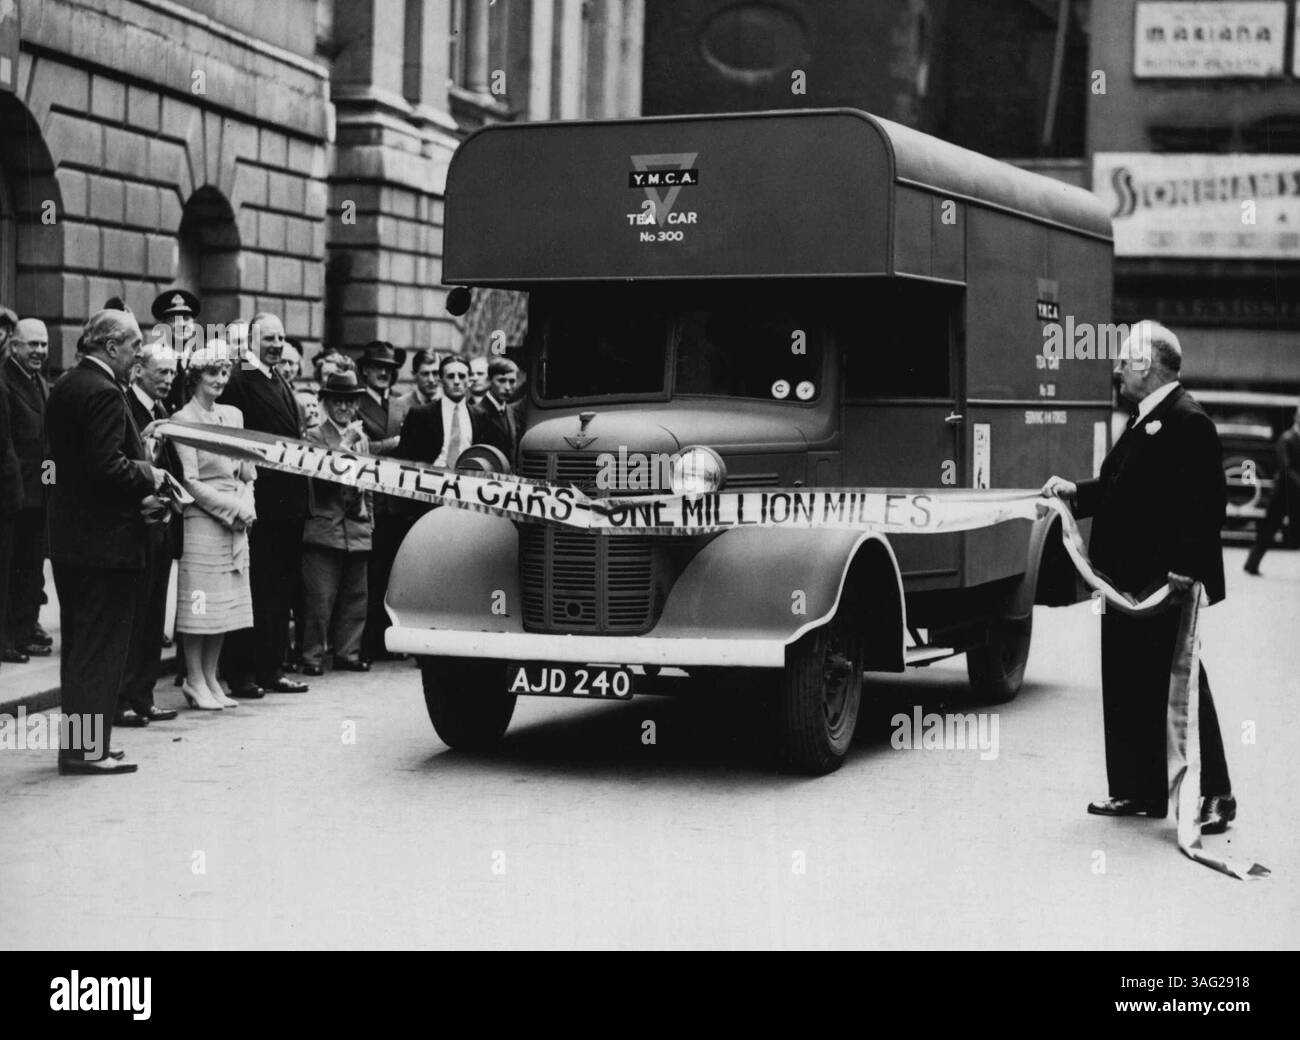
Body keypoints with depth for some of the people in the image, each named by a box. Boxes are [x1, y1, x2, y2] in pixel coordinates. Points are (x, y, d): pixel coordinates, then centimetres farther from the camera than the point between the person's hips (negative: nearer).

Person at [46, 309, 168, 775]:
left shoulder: (64, 387, 12)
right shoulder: (105, 393, -18)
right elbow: (108, 466, -26)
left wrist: (139, 491, 10)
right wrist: (148, 478, -8)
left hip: (69, 537, 10)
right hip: (106, 541, -10)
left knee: (79, 642, 16)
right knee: (102, 644, -2)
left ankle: (77, 743, 23)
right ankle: (89, 748, 2)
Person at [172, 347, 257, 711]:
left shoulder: (233, 415, 13)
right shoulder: (184, 419, -6)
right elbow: (191, 481, -11)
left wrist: (247, 505, -3)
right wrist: (233, 507, -13)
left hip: (237, 522, 6)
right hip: (202, 520, -6)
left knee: (226, 605, 8)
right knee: (199, 603, -4)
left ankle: (210, 679, 16)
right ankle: (195, 682, 4)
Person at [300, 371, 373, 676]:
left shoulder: (362, 438, 17)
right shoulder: (314, 436, -1)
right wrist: (347, 442, -20)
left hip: (357, 530, 6)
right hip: (325, 529, -6)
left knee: (355, 598, 9)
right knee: (320, 598, -6)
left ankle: (348, 653, 17)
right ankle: (312, 656, 1)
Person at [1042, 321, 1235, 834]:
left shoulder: (1188, 421, -15)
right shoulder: (1145, 420, 16)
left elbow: (1206, 502, -21)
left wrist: (1184, 568, -26)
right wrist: (1076, 491, 4)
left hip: (1164, 585, -10)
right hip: (1128, 581, 10)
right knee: (1127, 687, 13)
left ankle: (1212, 796, 7)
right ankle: (1138, 790, 22)